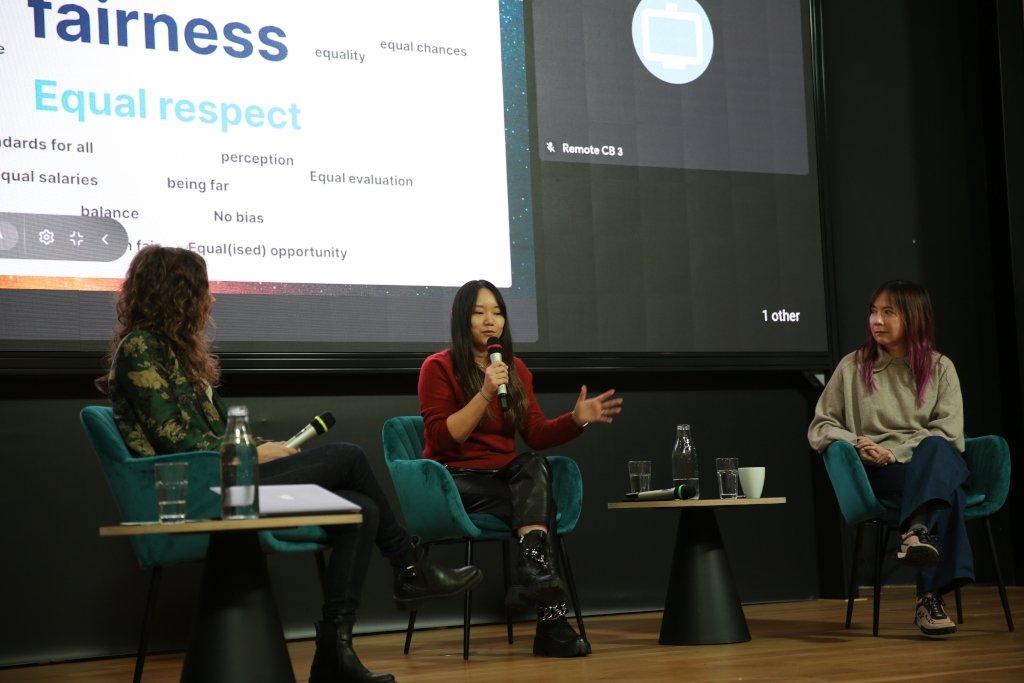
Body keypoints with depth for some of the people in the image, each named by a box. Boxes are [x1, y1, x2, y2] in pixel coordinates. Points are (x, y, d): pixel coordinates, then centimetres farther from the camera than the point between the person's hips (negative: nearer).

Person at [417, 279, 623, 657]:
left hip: (505, 475, 5)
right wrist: (484, 394, -23)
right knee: (538, 507, -31)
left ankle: (534, 570, -47)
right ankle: (551, 618, -41)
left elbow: (536, 435, 7)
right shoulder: (439, 367, -5)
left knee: (535, 466, -32)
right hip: (456, 480, -5)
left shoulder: (515, 369, 12)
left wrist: (576, 420, -11)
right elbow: (443, 440, -15)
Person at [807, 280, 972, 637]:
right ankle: (932, 593, -52)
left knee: (936, 450, -39)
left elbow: (948, 433, 1)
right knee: (943, 489, -36)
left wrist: (893, 452, -13)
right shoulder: (853, 367, 13)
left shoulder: (940, 367, 13)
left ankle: (918, 530, -64)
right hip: (878, 474, -1)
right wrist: (857, 443, -9)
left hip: (936, 464, 1)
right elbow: (820, 427, 13)